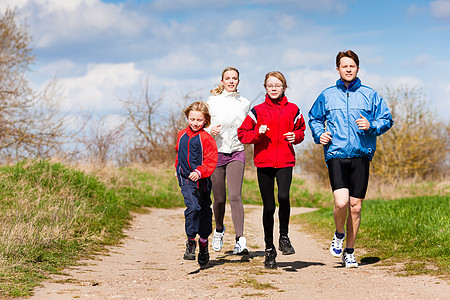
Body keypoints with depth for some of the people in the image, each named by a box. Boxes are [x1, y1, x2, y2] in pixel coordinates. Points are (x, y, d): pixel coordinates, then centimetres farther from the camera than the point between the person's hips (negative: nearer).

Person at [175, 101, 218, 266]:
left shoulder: (206, 138, -9)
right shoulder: (182, 135, 8)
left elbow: (211, 161, -15)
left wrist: (199, 172, -29)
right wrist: (179, 168, 28)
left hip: (202, 181, -1)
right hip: (186, 180, 2)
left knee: (205, 212, 11)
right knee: (192, 207, -20)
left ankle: (203, 242, 30)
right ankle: (191, 241, -12)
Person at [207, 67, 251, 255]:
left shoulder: (245, 103, 9)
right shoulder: (213, 101, 2)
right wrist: (211, 130, -17)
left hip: (236, 153, 0)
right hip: (215, 153, 0)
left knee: (235, 196, -16)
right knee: (219, 199, 6)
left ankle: (240, 240, -21)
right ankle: (219, 230, 36)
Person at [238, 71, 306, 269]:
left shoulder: (292, 110, 8)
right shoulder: (258, 111, 6)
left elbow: (301, 130, 21)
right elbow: (242, 134, 6)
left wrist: (295, 136, 0)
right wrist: (258, 133, -11)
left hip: (285, 161, 0)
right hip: (264, 163, 0)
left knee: (284, 196, -24)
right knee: (268, 206, 3)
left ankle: (284, 237, -3)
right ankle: (269, 248, 16)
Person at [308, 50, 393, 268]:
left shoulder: (369, 95, 8)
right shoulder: (327, 96, 10)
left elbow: (387, 120, 10)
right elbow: (314, 118, 23)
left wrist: (371, 125, -9)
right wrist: (319, 134, 4)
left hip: (361, 156, 1)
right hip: (336, 155, -1)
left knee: (355, 206, 3)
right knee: (341, 202, -18)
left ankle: (349, 251, 17)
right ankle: (339, 235, 12)